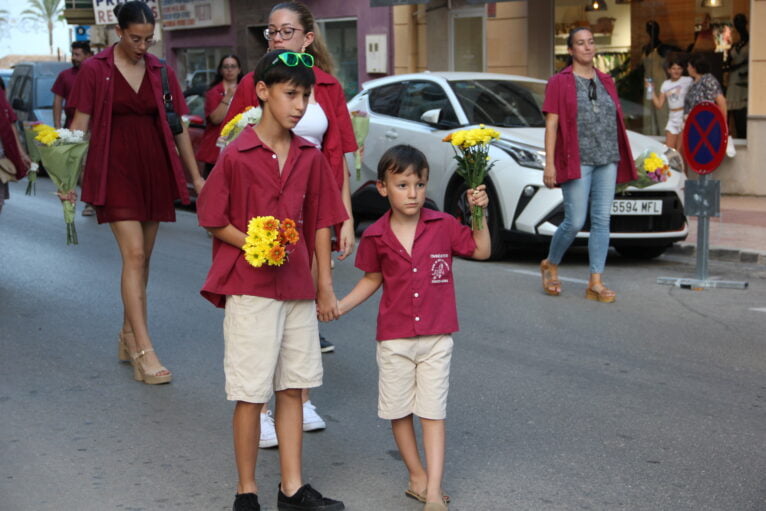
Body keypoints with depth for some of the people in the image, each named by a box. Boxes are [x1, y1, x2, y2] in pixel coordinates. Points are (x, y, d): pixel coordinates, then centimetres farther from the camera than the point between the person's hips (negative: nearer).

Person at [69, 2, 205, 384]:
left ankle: (128, 336, 25)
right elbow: (80, 124, -2)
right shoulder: (95, 70, -2)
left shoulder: (161, 72, 8)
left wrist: (195, 176, 10)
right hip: (116, 171, -4)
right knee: (133, 255, -13)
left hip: (155, 170, 4)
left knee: (142, 257, 9)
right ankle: (144, 352, -15)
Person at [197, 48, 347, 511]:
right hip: (249, 288, -5)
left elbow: (320, 224, 10)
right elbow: (214, 222, -4)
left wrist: (325, 286, 9)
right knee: (251, 393, 1)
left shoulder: (310, 157, 6)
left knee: (294, 387, 10)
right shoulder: (236, 156, -9)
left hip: (298, 289, 5)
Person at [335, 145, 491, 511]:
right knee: (398, 411, 10)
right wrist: (339, 306, 2)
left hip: (436, 336, -1)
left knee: (433, 412, 0)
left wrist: (479, 213, -9)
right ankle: (417, 476, 27)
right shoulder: (376, 237, -3)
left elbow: (481, 251, 3)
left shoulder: (443, 226, -5)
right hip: (394, 337, 1)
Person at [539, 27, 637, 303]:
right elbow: (551, 124, -5)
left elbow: (615, 122, 19)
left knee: (602, 220, 0)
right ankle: (550, 265, 19)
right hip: (577, 161, -5)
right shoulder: (559, 82, 1)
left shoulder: (606, 82, 17)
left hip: (607, 160, 5)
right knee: (575, 222, -7)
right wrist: (549, 163, -13)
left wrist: (623, 160, 15)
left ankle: (596, 283, 3)